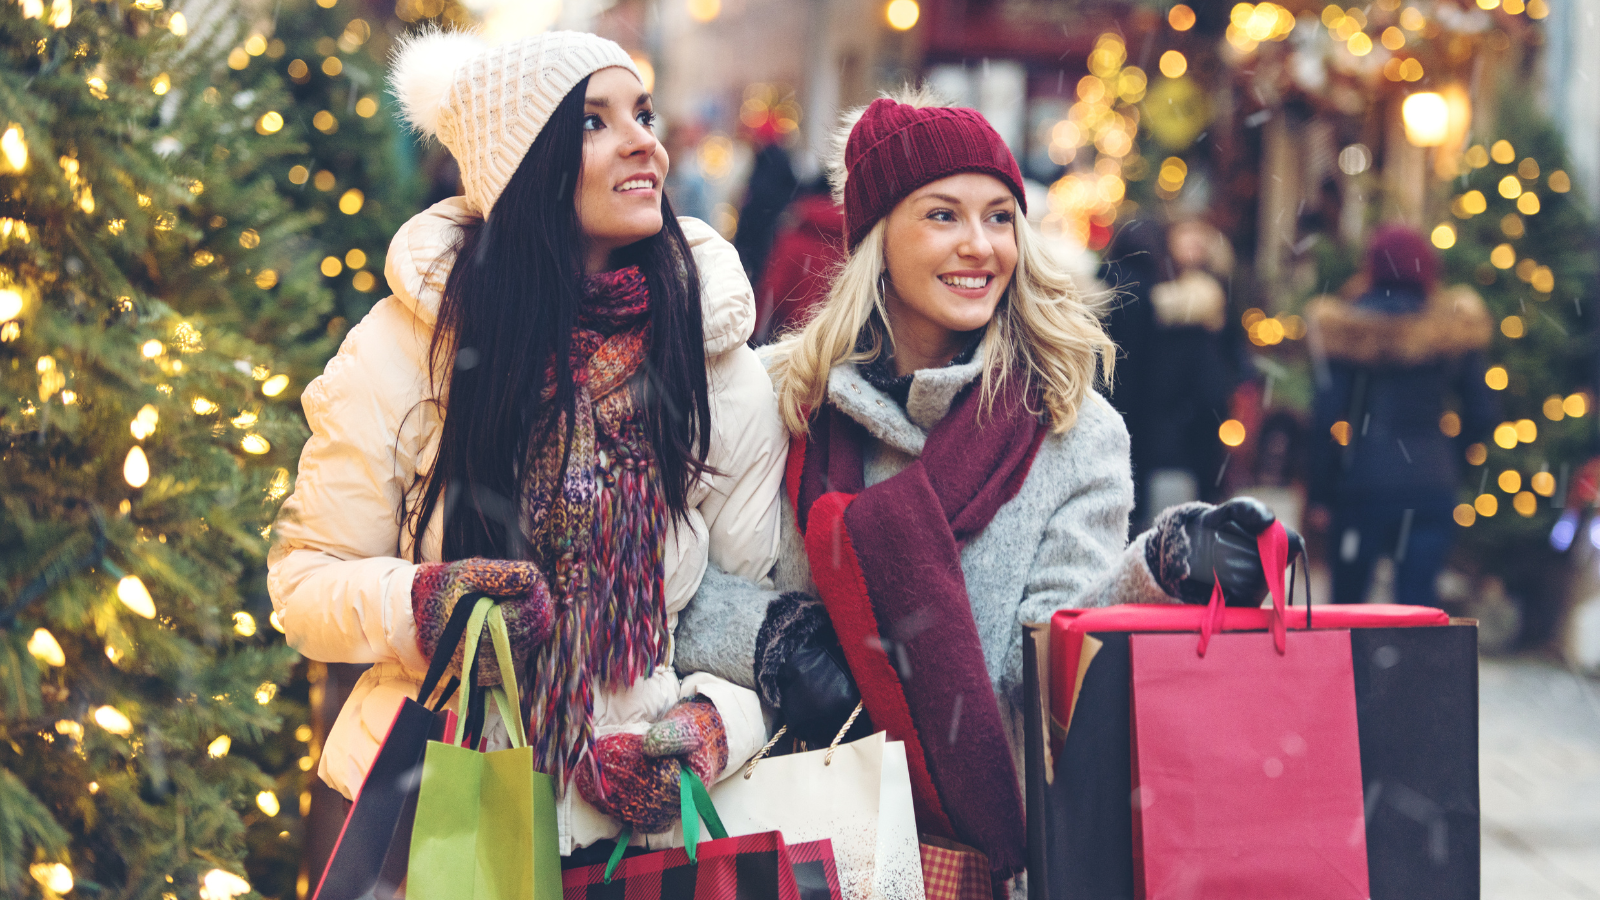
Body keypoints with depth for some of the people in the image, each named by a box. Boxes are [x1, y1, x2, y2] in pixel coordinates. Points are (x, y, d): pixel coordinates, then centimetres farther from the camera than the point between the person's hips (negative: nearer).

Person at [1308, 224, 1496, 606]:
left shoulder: (1350, 330, -4)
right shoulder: (1453, 329, 2)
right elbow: (1482, 414, 5)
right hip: (1433, 485, 2)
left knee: (1346, 600, 10)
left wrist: (1321, 492, 0)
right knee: (1418, 599, 3)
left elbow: (1328, 417, -6)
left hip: (1363, 484, -2)